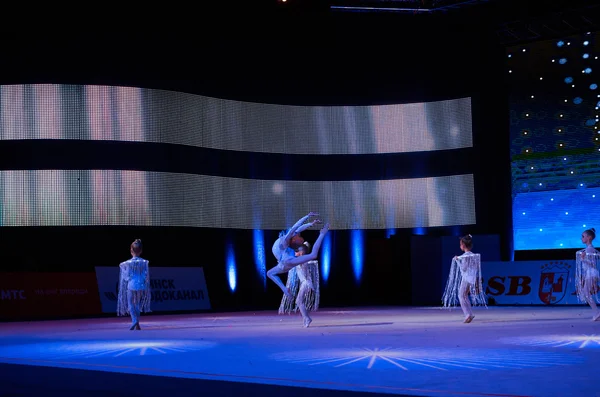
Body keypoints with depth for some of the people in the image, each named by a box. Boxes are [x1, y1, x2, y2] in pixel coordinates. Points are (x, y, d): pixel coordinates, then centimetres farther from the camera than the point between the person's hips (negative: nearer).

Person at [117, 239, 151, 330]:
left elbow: (127, 277, -5)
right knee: (137, 305, 16)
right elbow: (146, 276, -3)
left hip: (131, 286, -3)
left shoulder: (128, 263, -10)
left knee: (131, 304, 6)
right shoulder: (144, 262, -4)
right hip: (142, 287, 3)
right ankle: (137, 325, 17)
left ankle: (134, 320, -18)